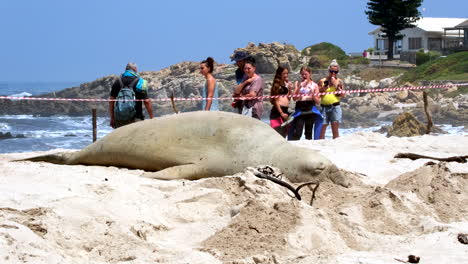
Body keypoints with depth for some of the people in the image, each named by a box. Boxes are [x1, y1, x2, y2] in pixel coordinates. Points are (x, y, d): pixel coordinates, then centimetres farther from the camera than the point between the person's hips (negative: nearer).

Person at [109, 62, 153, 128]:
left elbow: (111, 101, 7)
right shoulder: (140, 82, -2)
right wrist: (152, 118, 0)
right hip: (135, 118, -3)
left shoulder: (117, 82, 8)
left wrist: (112, 118, 13)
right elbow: (147, 102, -7)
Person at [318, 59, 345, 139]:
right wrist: (324, 87, -8)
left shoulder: (339, 81, 6)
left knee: (335, 130, -3)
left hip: (335, 107, -1)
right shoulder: (323, 81, 8)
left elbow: (343, 95, -2)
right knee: (321, 129, -3)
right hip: (324, 107, 1)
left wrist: (336, 85, -8)